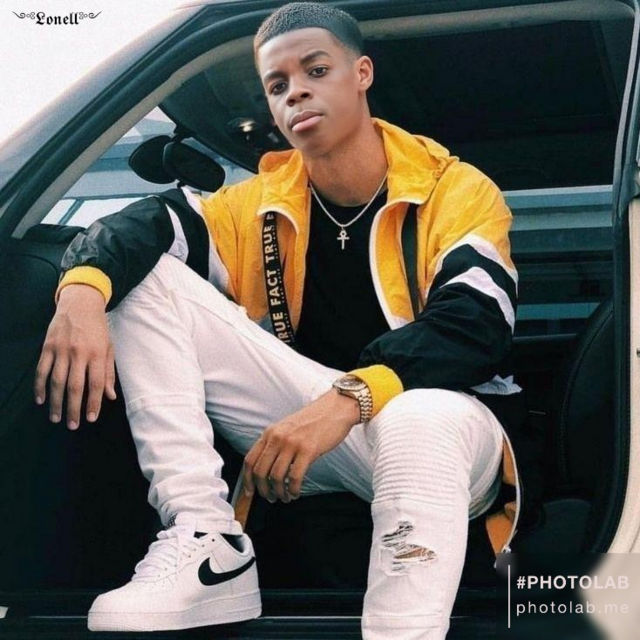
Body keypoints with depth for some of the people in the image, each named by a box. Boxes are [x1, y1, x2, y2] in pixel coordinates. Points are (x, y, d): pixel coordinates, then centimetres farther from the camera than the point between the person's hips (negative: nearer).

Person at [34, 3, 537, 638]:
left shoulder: (456, 190, -3)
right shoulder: (261, 203, 8)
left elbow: (477, 326, -19)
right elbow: (147, 223, -6)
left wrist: (350, 397, -34)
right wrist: (83, 289, -30)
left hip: (441, 422, -4)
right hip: (308, 421, 5)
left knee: (417, 422, -43)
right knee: (144, 275, -9)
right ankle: (206, 542, -20)